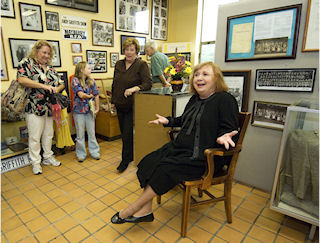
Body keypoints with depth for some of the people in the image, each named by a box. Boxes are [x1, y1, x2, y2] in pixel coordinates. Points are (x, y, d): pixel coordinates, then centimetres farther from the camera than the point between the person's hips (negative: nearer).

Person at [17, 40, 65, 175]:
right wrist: (44, 86, -23)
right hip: (34, 108, -6)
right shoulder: (27, 63, -2)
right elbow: (21, 79, -19)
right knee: (35, 136, 0)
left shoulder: (50, 68, 15)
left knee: (48, 134, 13)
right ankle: (35, 163, 14)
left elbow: (61, 84, 16)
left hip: (49, 107, 6)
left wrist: (56, 89, -7)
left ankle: (48, 157, 28)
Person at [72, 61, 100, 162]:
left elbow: (96, 95, 4)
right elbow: (81, 94, -16)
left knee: (92, 132, 9)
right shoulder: (75, 80, -6)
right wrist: (90, 96, -2)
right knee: (80, 134, 7)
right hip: (79, 110, -3)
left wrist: (97, 108, 1)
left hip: (90, 110, 3)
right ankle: (81, 154, 21)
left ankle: (94, 152, 22)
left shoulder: (92, 81, 5)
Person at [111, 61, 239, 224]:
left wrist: (223, 137, -33)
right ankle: (145, 211, -7)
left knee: (165, 168, -22)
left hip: (203, 156, -8)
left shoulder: (225, 100, -9)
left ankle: (132, 209, -5)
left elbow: (229, 130, -12)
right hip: (181, 148, 8)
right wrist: (168, 121, 21)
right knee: (149, 162, -11)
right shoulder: (195, 99, 14)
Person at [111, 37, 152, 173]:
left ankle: (125, 161, 12)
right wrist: (112, 101, 14)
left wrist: (134, 88, -30)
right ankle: (131, 156, 32)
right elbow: (114, 84, 16)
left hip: (131, 106, -6)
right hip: (120, 105, 6)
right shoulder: (119, 64, 10)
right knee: (124, 133, 14)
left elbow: (148, 83, -15)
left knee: (127, 134, -4)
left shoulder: (141, 65, -7)